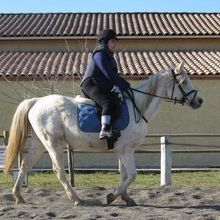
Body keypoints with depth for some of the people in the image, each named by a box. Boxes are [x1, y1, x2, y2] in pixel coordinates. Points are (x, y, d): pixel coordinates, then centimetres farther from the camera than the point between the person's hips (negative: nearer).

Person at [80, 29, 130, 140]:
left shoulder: (109, 56, 25)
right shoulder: (99, 54, -6)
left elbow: (113, 74, 19)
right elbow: (108, 74, -17)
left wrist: (117, 86, -2)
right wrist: (125, 85, -15)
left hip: (102, 88, 11)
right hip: (91, 85, -11)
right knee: (108, 102, -31)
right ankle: (104, 130, -44)